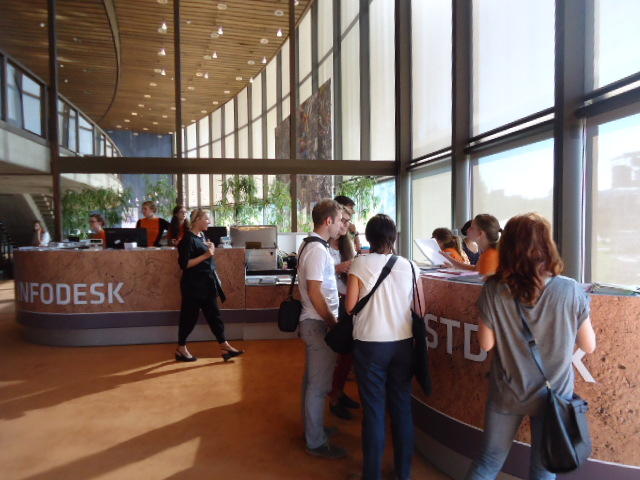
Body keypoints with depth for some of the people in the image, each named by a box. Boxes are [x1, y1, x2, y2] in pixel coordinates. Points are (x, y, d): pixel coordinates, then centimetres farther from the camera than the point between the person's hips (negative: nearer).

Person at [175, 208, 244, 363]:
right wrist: (205, 255, -22)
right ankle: (181, 350, 20)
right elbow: (184, 264, -21)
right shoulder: (188, 239, -14)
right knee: (189, 317, 4)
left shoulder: (201, 236, 12)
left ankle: (225, 348, 12)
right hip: (193, 285, -9)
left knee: (214, 315, 9)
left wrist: (209, 250, 7)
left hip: (206, 285, 9)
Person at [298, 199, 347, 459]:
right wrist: (332, 322, -17)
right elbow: (314, 291, -23)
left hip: (314, 321, 10)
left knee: (312, 379, 21)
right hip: (319, 323, -10)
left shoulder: (310, 245, 11)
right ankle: (316, 442, 14)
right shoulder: (318, 250, -20)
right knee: (319, 384, 1)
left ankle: (312, 427, 37)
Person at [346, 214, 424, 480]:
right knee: (402, 406, 15)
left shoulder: (360, 264, -9)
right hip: (403, 342, 3)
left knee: (374, 408, 8)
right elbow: (420, 308, 3)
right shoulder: (410, 266, -1)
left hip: (370, 343, -3)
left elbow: (350, 306, -9)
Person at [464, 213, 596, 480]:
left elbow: (486, 344, -7)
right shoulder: (571, 291, -18)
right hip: (552, 395, 0)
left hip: (507, 393, 1)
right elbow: (589, 346, -5)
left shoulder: (493, 291, -17)